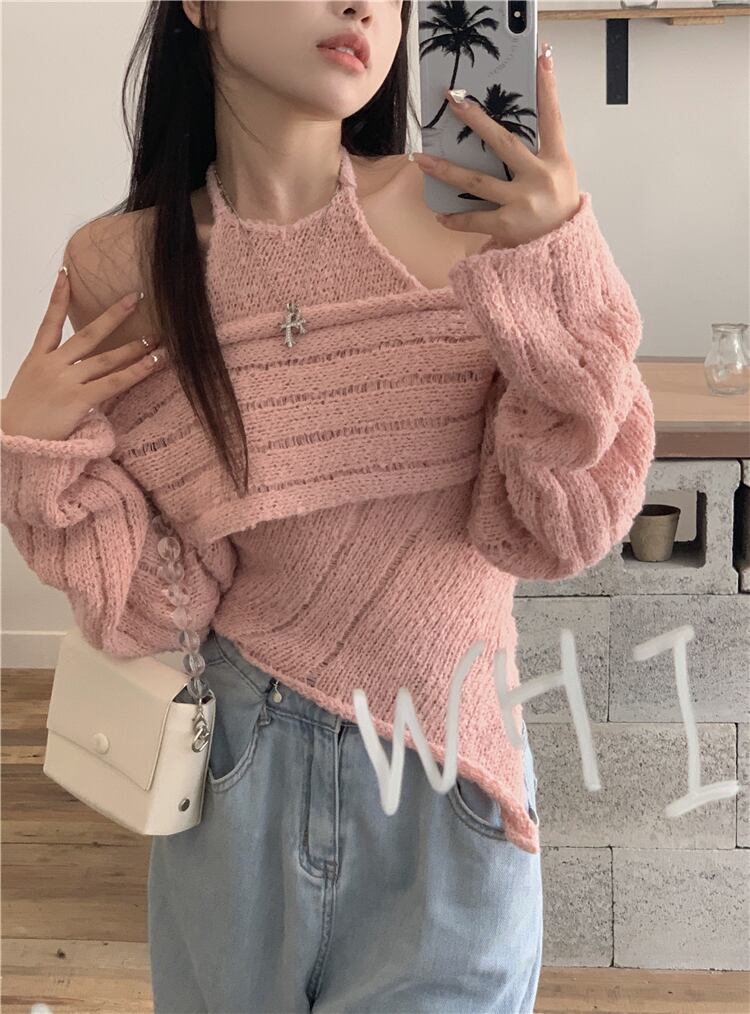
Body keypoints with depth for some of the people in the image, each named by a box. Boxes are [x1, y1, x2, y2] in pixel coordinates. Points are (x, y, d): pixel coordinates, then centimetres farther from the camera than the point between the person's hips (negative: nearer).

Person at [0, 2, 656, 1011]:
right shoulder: (120, 267, -6)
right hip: (234, 776, 2)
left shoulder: (475, 215, -10)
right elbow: (146, 610, -4)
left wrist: (561, 273, -24)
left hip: (447, 769, -1)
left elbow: (551, 532, -14)